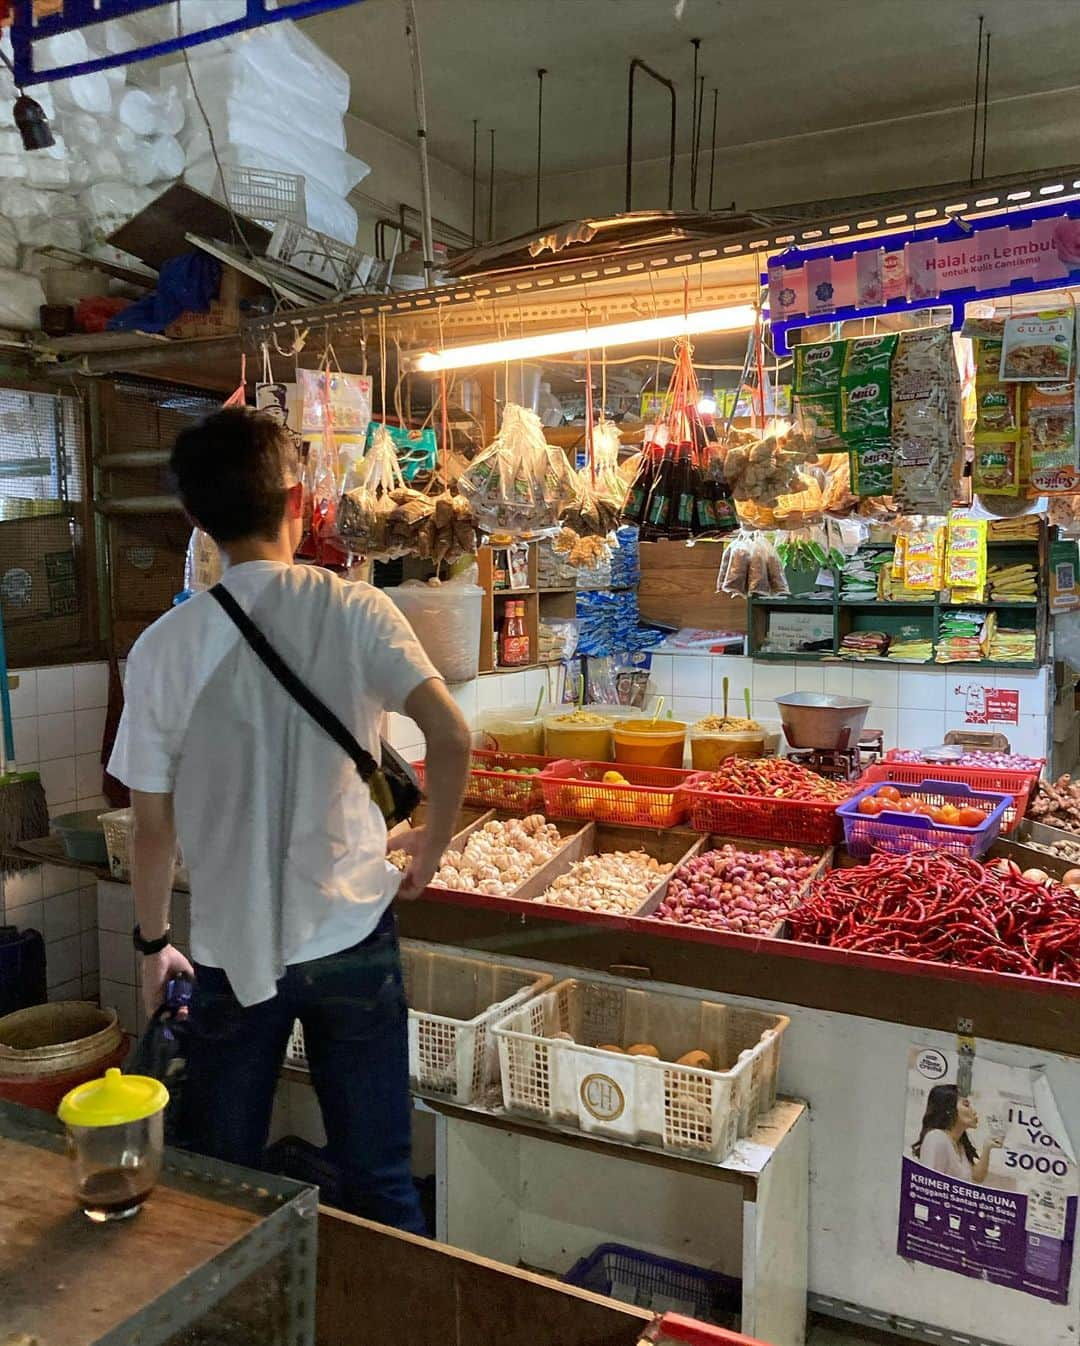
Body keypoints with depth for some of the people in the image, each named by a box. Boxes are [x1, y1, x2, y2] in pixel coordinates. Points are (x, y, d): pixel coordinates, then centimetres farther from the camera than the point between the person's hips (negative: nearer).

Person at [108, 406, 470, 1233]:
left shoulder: (166, 647, -9)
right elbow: (451, 738, -20)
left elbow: (153, 826, -4)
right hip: (352, 938, 0)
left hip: (231, 954, 1)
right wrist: (433, 845, -2)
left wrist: (152, 942, 11)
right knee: (379, 1181, 15)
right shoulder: (355, 612, -10)